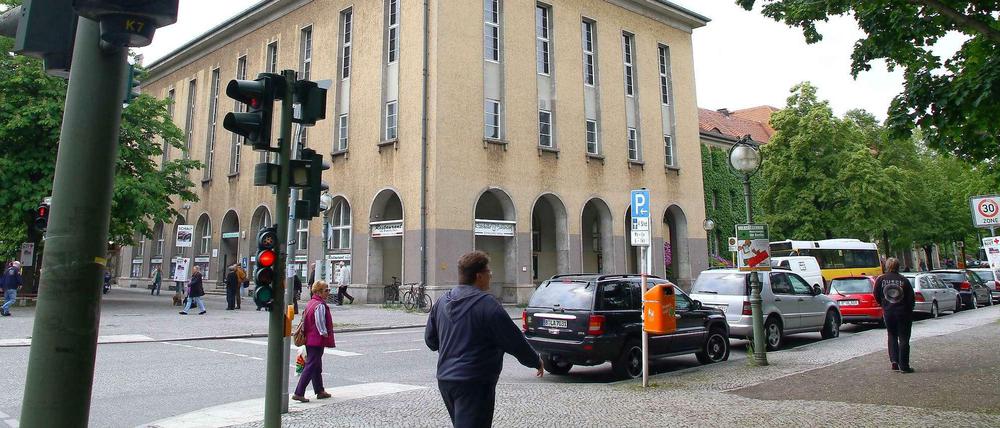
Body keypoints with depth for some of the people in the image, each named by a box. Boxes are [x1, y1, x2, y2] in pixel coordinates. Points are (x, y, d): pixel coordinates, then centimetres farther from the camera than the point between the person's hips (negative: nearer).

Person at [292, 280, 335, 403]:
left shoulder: (310, 303, 12)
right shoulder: (320, 306, -18)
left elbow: (304, 321, 18)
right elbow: (321, 324, -20)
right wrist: (325, 335, -11)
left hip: (309, 340, 10)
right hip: (318, 341, -10)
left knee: (317, 366, 18)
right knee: (311, 367, -5)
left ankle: (320, 391, 28)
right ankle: (298, 393, -6)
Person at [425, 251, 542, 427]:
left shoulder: (442, 302, 8)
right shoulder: (487, 304, -15)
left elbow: (430, 339, 18)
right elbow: (514, 341, -11)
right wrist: (536, 361, 5)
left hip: (445, 379, 8)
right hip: (474, 383, -8)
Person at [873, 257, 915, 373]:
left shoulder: (880, 280, -4)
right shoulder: (904, 280, -8)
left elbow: (876, 296, 1)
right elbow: (911, 298, -6)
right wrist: (909, 309, 11)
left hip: (888, 312, 1)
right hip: (903, 312, -1)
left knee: (892, 336, 17)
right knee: (904, 338, 5)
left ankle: (894, 360, 6)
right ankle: (904, 365, 5)